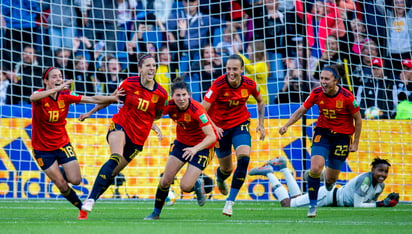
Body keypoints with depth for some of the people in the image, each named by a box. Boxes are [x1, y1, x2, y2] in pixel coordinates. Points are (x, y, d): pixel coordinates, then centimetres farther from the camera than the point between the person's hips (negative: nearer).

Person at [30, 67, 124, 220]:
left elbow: (93, 99, -7)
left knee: (75, 180, -7)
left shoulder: (66, 96, -6)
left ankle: (61, 172, 27)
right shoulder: (41, 95, -17)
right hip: (42, 148, -3)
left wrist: (112, 98, -23)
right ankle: (81, 207, 20)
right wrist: (57, 89, -54)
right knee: (62, 186, -5)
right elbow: (33, 98, -43)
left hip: (63, 144, 3)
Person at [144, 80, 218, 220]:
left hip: (202, 145, -5)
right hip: (182, 142, 5)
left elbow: (211, 136, -34)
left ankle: (197, 184, 22)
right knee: (166, 180, -3)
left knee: (185, 187, -14)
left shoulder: (197, 110, -30)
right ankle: (156, 212, 18)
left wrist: (195, 149, -47)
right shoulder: (170, 106, -16)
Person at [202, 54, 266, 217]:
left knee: (244, 159, -24)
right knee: (226, 169, 7)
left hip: (240, 124, 1)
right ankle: (220, 178, 50)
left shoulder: (249, 85, -12)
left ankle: (230, 202, -15)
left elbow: (260, 101, 10)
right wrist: (213, 127, -33)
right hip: (220, 127, -1)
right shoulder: (218, 85, -22)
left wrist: (261, 123, 5)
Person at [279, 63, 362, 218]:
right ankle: (312, 205, -6)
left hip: (342, 136, -2)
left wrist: (355, 143, -4)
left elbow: (358, 119, -6)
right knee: (315, 168, -20)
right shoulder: (317, 93, -12)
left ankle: (329, 181, 45)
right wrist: (287, 125, -12)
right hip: (322, 133, 2)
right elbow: (301, 111, 1)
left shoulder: (347, 97, -19)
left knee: (331, 178, 5)